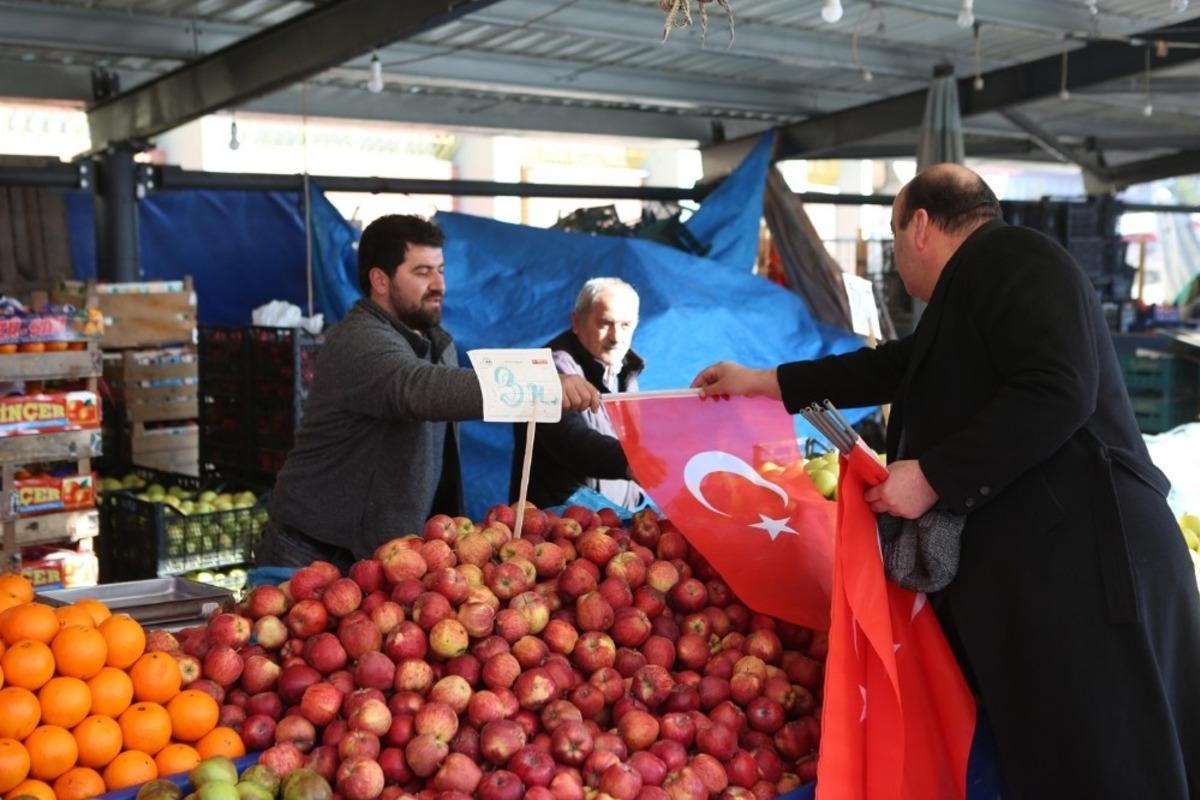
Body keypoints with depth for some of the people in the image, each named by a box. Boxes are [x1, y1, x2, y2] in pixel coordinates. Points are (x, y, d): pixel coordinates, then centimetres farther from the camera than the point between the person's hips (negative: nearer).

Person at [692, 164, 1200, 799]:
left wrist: (933, 478, -18)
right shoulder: (974, 285, 22)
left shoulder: (1013, 258, -10)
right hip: (1027, 564, 10)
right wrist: (763, 382, 33)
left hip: (1081, 562, -10)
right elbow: (893, 367, 32)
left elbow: (1057, 392, -23)